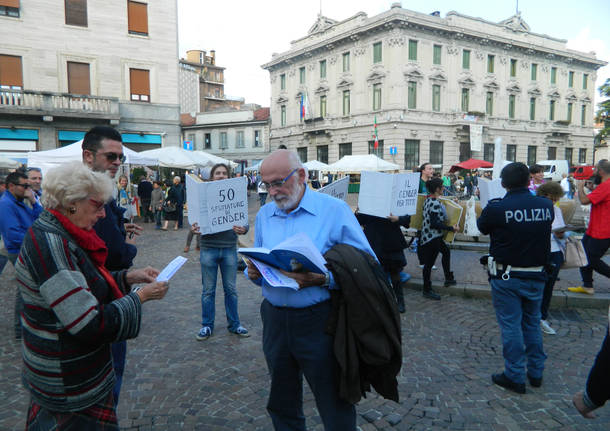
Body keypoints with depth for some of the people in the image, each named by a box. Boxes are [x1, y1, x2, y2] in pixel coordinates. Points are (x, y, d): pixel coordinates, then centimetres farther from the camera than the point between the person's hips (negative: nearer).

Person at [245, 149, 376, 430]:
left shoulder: (334, 210, -9)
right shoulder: (264, 214, 8)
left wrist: (323, 279, -25)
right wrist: (254, 272, -6)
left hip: (318, 321, -5)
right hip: (275, 320, 5)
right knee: (282, 407, 21)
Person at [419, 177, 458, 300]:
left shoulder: (428, 200, 8)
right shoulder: (436, 204, -21)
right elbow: (434, 224, -25)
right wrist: (451, 228, -20)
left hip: (431, 236, 10)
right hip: (432, 238, -10)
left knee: (446, 251, 24)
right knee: (429, 263, 0)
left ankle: (448, 278, 36)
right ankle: (427, 290, 12)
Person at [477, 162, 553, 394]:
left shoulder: (496, 208, -19)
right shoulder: (546, 205, -6)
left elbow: (482, 227, 0)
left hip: (506, 277, -4)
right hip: (536, 275, 5)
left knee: (511, 325, 6)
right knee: (532, 323, 19)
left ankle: (515, 377, 15)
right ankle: (536, 372, 31)